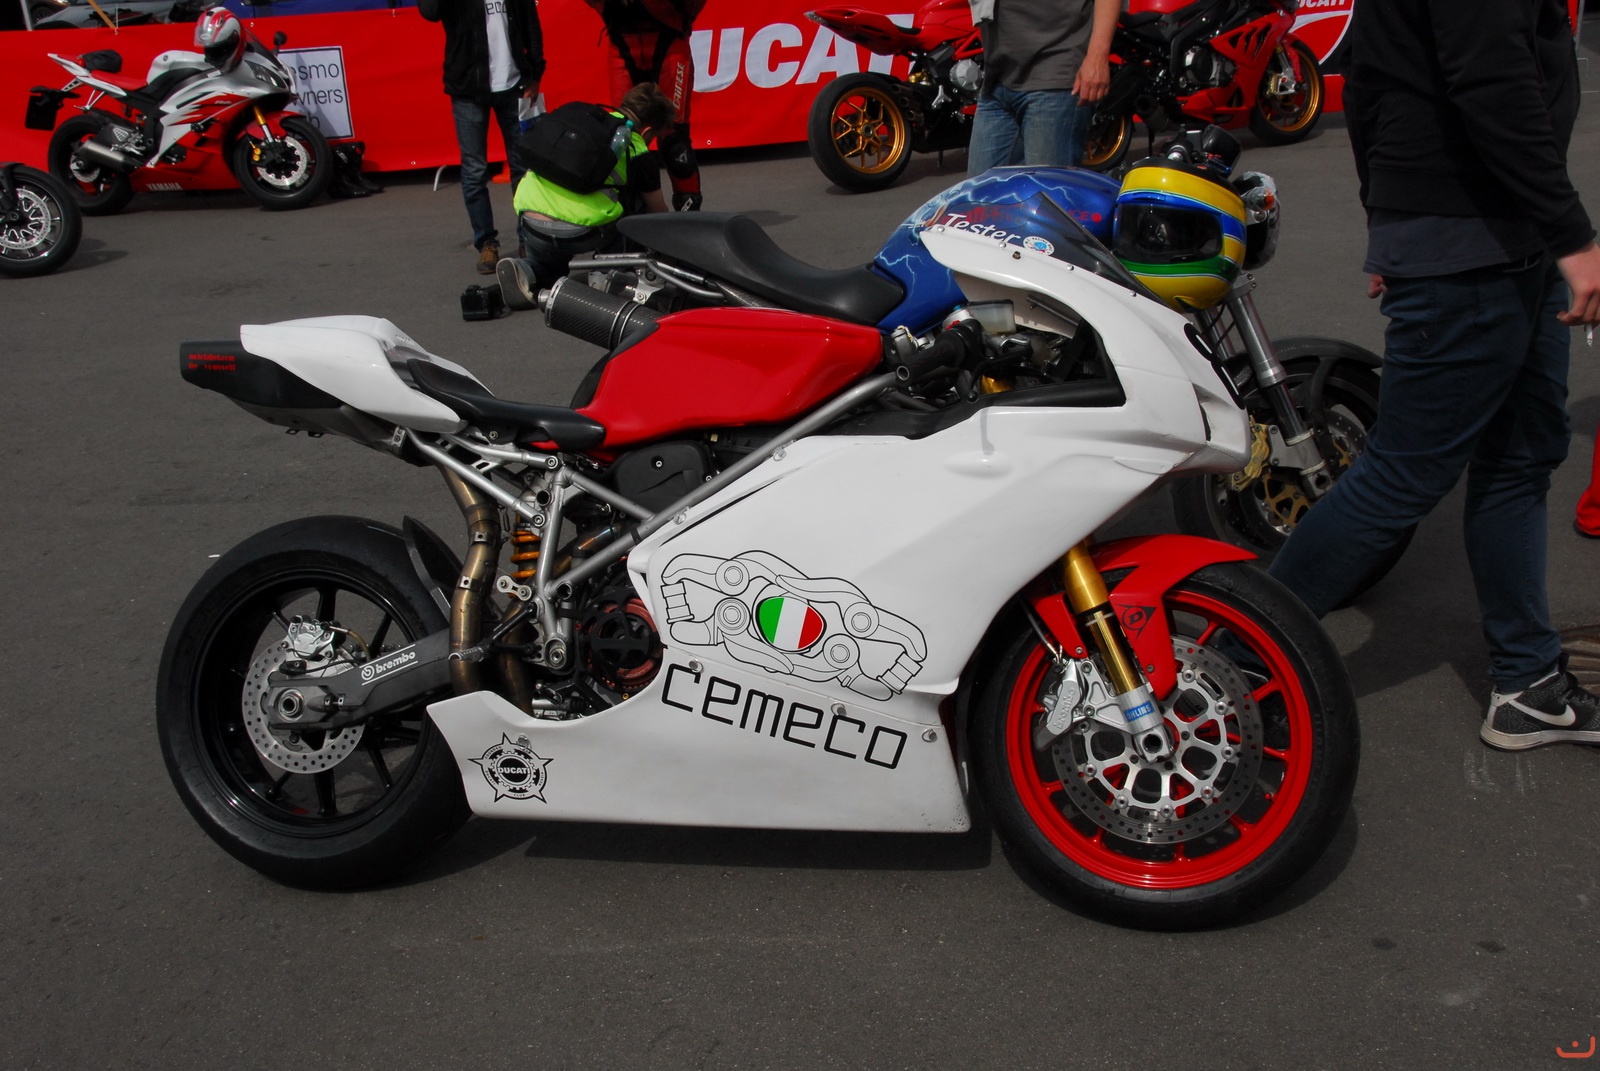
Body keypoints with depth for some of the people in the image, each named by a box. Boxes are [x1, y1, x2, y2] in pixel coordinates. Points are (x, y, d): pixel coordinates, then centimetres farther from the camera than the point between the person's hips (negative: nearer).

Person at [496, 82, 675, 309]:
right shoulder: (639, 153, 8)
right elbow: (659, 213, 22)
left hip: (530, 226, 4)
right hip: (582, 232, -4)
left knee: (549, 268, 35)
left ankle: (526, 270, 3)